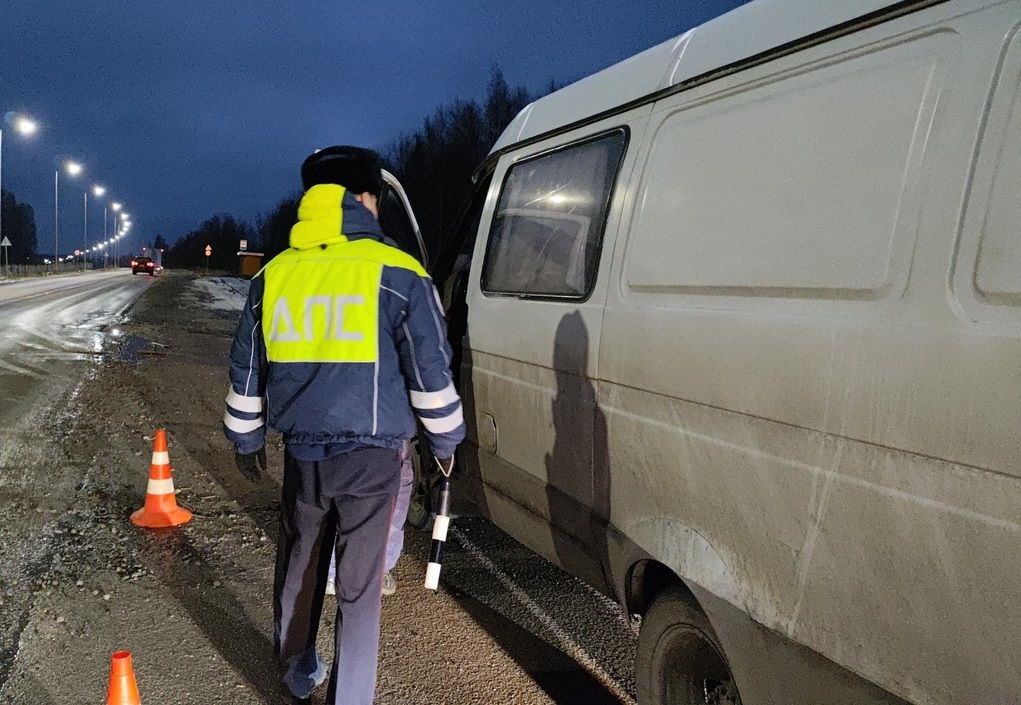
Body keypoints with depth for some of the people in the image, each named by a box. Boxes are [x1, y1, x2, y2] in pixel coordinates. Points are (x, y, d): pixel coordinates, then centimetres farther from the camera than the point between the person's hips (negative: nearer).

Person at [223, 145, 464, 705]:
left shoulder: (273, 275, 6)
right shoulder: (396, 274, -8)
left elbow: (246, 370, 14)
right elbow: (430, 371, -5)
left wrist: (245, 438, 27)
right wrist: (445, 440, 9)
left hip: (302, 454, 5)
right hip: (370, 457, -4)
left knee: (297, 570, 21)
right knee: (358, 585, 4)